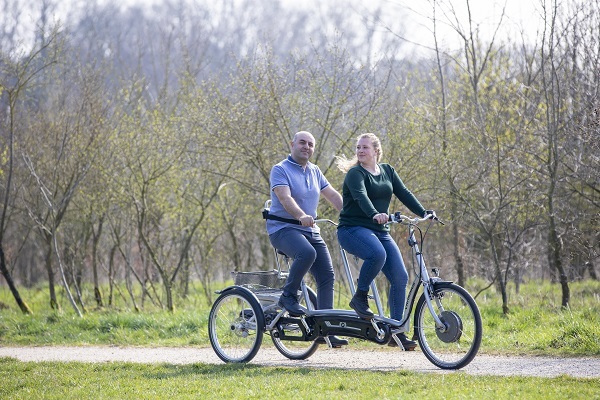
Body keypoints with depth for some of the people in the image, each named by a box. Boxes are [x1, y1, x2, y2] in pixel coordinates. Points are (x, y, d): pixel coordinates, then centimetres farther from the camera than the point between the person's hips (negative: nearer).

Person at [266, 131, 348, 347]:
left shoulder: (314, 171, 15)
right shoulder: (280, 170, -6)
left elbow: (333, 195, 14)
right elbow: (285, 197, -22)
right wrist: (301, 216, -40)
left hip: (310, 231, 7)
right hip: (283, 228, -7)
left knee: (327, 276, -3)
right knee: (307, 253, -37)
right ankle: (288, 296, -16)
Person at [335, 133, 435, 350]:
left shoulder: (387, 171, 13)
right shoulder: (355, 174, -8)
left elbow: (404, 194, 5)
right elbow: (361, 197, -26)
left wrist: (424, 213, -10)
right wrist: (375, 214, -46)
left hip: (380, 231, 6)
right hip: (353, 229, -6)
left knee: (400, 277, -6)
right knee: (377, 254, -37)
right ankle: (360, 297, -14)